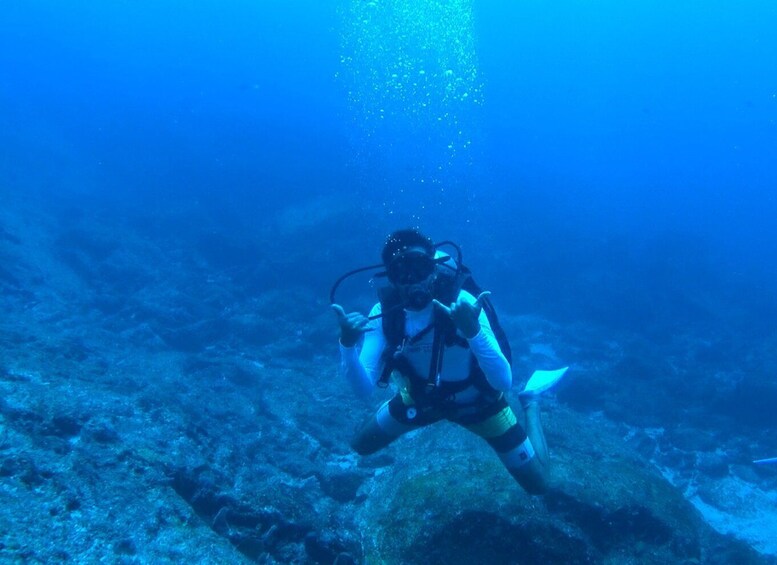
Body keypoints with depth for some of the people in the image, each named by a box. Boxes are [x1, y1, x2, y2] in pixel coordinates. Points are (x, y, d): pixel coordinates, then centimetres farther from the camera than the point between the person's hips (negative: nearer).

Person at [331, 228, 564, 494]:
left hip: (476, 399, -3)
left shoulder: (461, 303, -35)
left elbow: (503, 382, -40)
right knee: (361, 445, 15)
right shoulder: (384, 313, -25)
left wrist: (472, 330, -56)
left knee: (537, 484, 2)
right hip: (422, 398, 3)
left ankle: (529, 401, 25)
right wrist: (347, 342, -47)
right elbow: (363, 389, -29)